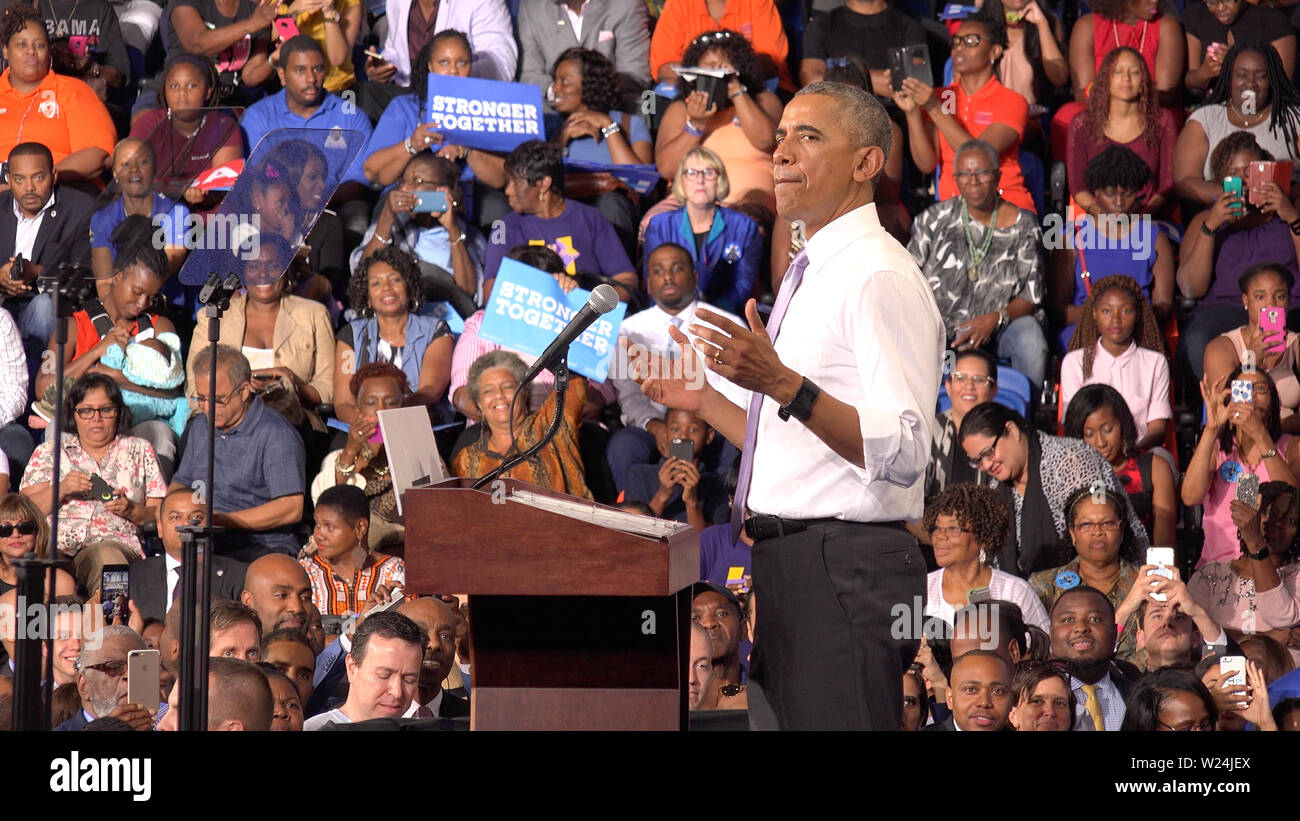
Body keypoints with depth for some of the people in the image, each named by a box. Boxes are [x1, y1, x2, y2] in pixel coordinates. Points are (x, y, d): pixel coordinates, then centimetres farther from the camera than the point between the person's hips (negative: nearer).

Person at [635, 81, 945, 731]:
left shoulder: (880, 277, -12)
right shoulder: (809, 276, 21)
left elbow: (903, 452, -23)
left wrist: (783, 385, -31)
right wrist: (703, 401, 21)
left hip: (845, 572, -10)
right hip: (787, 569, 10)